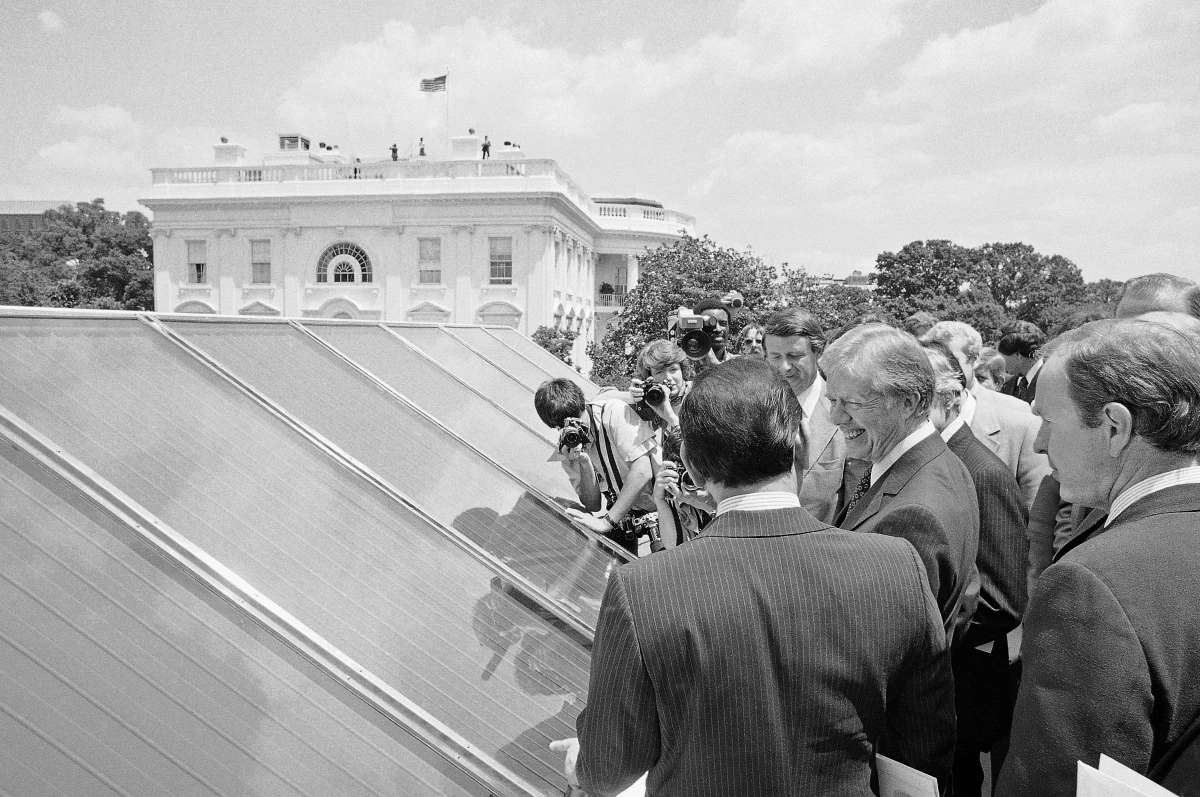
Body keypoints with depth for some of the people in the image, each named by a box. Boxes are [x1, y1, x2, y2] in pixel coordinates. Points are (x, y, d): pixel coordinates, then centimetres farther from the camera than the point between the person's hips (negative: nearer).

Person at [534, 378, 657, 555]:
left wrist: (607, 522, -29)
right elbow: (593, 505, -5)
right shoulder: (565, 449, -4)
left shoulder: (614, 411, -20)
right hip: (621, 511, 4)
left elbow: (643, 471, -27)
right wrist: (584, 464, -22)